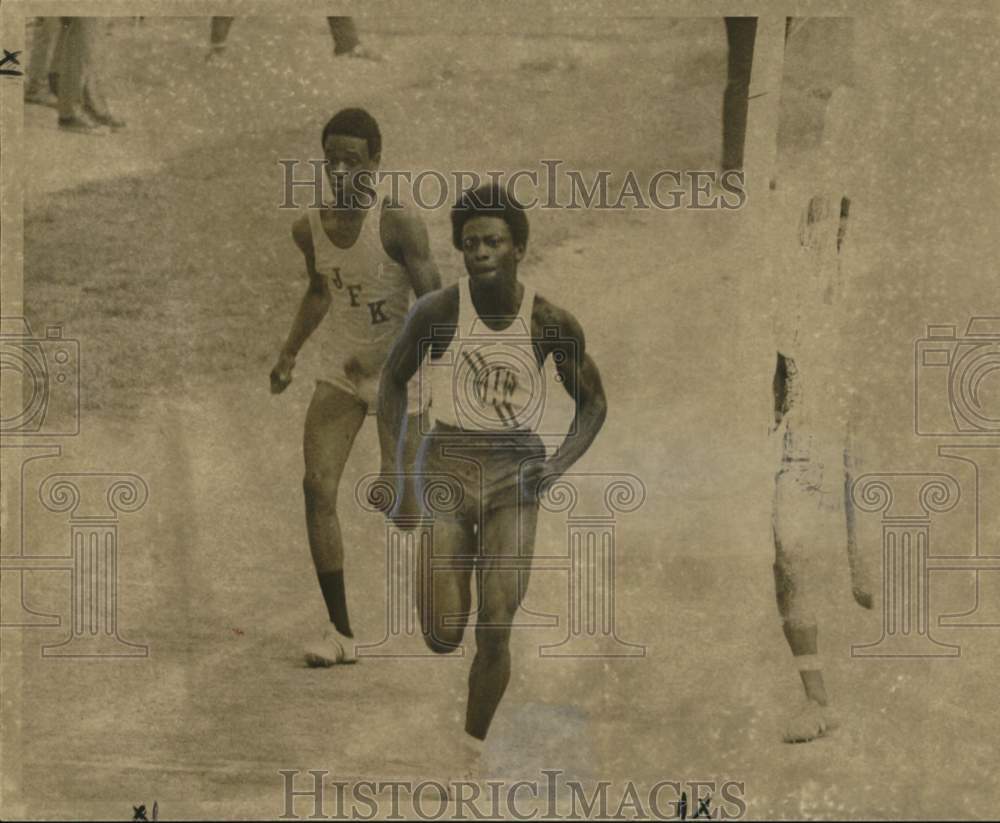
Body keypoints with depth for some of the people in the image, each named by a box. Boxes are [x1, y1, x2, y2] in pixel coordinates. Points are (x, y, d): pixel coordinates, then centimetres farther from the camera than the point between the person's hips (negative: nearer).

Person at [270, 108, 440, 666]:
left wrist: (385, 358, -30)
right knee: (318, 487, -13)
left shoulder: (399, 223, -20)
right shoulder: (309, 229, -3)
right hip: (340, 374, 4)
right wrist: (290, 354, 15)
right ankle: (341, 630, -7)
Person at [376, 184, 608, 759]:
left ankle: (472, 751, 15)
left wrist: (559, 466, -10)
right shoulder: (437, 310, -9)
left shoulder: (552, 323, -7)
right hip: (447, 464, 0)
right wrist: (389, 464, -2)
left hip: (514, 474, 0)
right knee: (443, 638, -4)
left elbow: (594, 402, 5)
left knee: (496, 632, -5)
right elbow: (395, 379, 7)